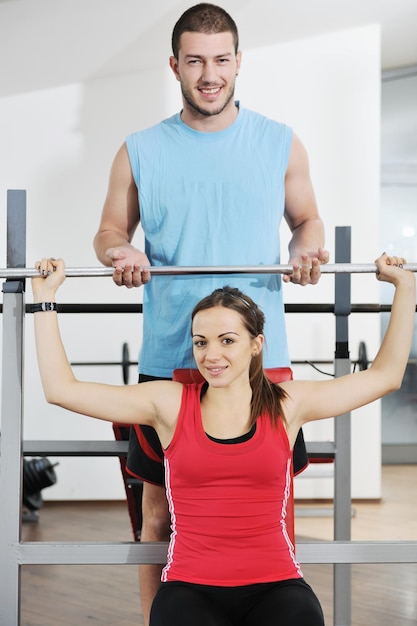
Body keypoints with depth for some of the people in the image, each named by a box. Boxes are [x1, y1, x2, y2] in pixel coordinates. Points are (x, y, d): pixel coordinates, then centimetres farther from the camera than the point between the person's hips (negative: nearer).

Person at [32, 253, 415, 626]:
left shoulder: (287, 405, 9)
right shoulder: (169, 404, 7)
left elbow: (385, 375, 18)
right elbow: (62, 388, 7)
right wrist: (45, 298, 8)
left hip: (275, 585, 1)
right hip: (190, 588, 0)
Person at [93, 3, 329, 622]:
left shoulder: (281, 145, 5)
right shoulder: (140, 152, 5)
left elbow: (307, 219, 15)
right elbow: (110, 229, 12)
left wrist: (306, 249, -8)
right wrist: (120, 251, -11)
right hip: (168, 361, 0)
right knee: (159, 512, 6)